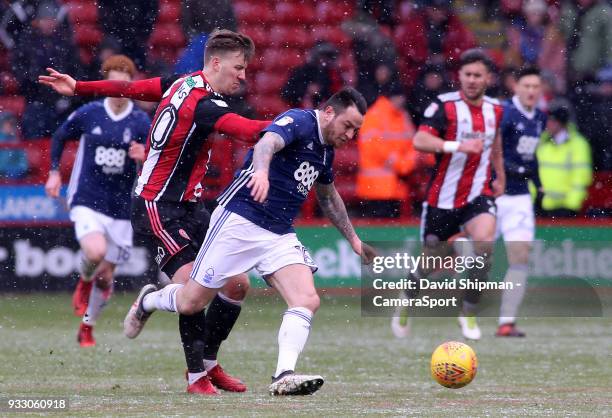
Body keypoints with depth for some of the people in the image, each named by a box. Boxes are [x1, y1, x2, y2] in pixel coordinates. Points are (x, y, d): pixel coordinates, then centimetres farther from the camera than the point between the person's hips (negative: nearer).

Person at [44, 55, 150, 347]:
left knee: (106, 276, 8)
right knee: (95, 252, -30)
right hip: (86, 201, -2)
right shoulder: (87, 114, -1)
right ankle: (84, 281, 6)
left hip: (119, 207, 2)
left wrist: (144, 157, -26)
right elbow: (59, 137, 16)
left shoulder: (142, 122, -2)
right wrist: (54, 173, 9)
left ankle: (87, 329, 31)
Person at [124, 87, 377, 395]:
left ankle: (284, 376, -26)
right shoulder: (298, 121, -13)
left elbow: (328, 197, 33)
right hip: (239, 221, -8)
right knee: (191, 302, 1)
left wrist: (353, 239, 36)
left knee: (307, 301, -17)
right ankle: (148, 301, 34)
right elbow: (267, 143, -36)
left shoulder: (326, 149, 13)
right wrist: (261, 170, -58)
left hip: (280, 236, 8)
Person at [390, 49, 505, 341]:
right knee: (431, 257, 8)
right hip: (443, 196, -2)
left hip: (478, 194, 2)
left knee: (485, 241, -25)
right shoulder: (444, 105, -12)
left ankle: (469, 312, -10)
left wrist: (500, 177, 29)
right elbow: (419, 141, -26)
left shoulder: (495, 109, 5)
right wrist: (458, 145, -38)